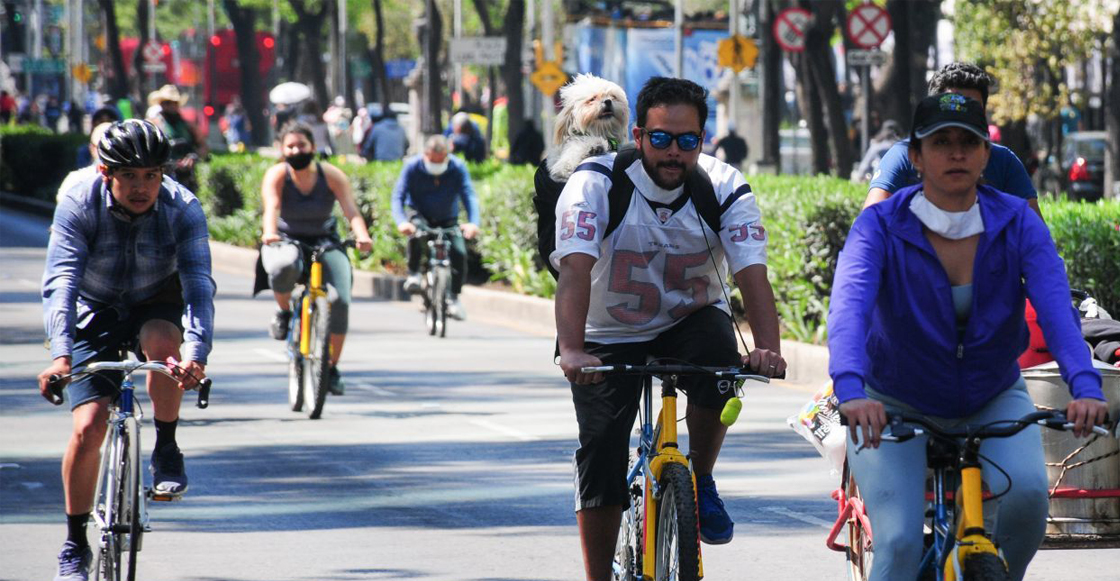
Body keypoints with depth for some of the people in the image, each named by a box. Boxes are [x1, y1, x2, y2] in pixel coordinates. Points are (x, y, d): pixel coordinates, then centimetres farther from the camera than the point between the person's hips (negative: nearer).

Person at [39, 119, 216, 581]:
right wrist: (60, 355, -49)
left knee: (163, 340, -36)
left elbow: (198, 284, -33)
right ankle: (75, 544, 4)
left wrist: (196, 352, -51)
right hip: (96, 314, 0)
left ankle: (166, 449, -12)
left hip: (156, 306, 0)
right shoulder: (78, 206, -24)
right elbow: (60, 282, -33)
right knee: (89, 427, -14)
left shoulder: (183, 209, -23)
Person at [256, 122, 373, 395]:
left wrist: (362, 236, -43)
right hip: (287, 241, -2)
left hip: (325, 242, 2)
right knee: (284, 266, -40)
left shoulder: (331, 175, -10)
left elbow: (351, 209, -23)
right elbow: (271, 207, -30)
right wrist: (269, 232, -52)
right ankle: (283, 312, -7)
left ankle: (332, 368, -2)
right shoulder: (277, 175, -13)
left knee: (339, 300, -19)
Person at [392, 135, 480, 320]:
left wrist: (473, 223, -44)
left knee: (459, 252, -19)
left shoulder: (458, 167, -18)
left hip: (448, 220, 2)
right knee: (416, 230, -36)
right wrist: (401, 222, -43)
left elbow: (469, 195, -25)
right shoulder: (412, 167, -19)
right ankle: (413, 273, -16)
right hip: (420, 215, -1)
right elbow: (398, 196, -23)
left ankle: (454, 298, -1)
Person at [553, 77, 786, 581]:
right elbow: (575, 270, -33)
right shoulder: (595, 184, -21)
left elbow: (752, 274, -26)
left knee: (718, 359, -32)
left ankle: (701, 478, -7)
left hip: (691, 321, 1)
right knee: (602, 458, -11)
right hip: (610, 336, -1)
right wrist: (571, 351, -49)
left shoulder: (725, 188, -16)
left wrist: (767, 348, -44)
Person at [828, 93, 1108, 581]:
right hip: (896, 405, -2)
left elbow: (1055, 305, -26)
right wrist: (851, 390, -53)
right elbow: (849, 305, -33)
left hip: (993, 399, 2)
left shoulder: (1017, 223, -12)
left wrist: (1085, 386, -45)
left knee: (1027, 490, -27)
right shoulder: (882, 226, -17)